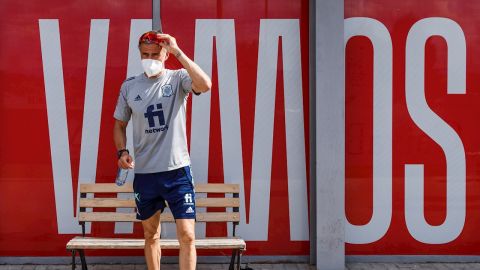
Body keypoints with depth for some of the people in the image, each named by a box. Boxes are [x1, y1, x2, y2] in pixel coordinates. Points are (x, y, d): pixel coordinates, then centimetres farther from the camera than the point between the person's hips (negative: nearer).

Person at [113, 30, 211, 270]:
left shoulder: (178, 79, -4)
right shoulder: (129, 86, 4)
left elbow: (205, 85, -26)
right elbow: (119, 124, 14)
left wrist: (178, 52, -24)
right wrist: (122, 152, -4)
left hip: (177, 170, -3)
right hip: (144, 173, 3)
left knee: (187, 236, -8)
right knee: (151, 235, 15)